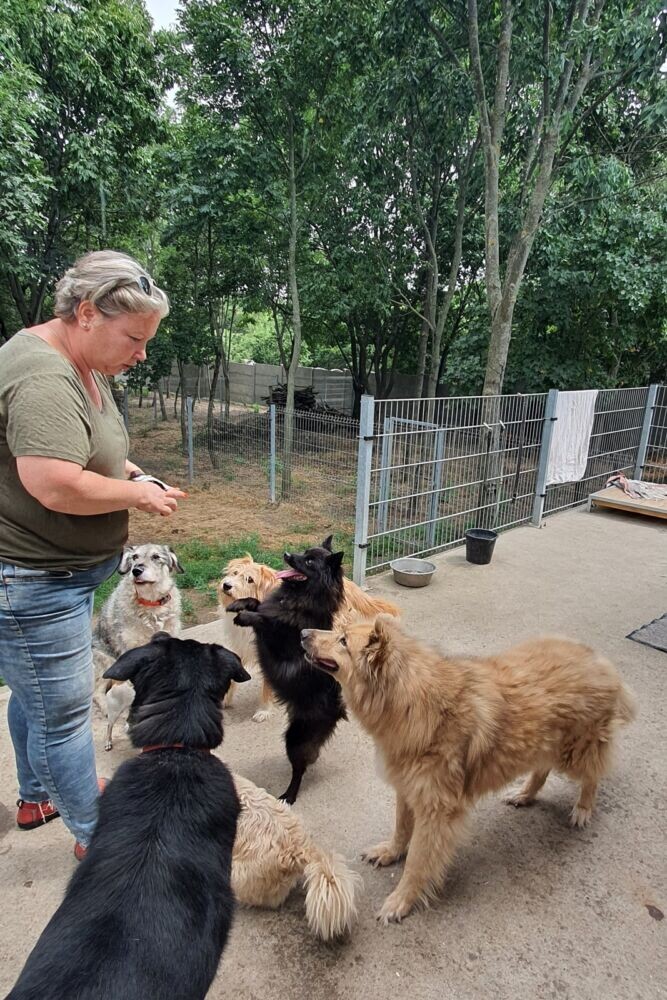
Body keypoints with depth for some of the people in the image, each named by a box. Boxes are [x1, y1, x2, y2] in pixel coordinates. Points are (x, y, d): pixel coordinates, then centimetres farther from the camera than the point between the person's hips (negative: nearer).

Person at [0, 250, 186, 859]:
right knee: (65, 711, 6)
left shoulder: (85, 366, 8)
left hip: (58, 572, 11)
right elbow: (58, 487, -34)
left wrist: (127, 471, 5)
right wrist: (140, 495, -19)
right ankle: (92, 834, 29)